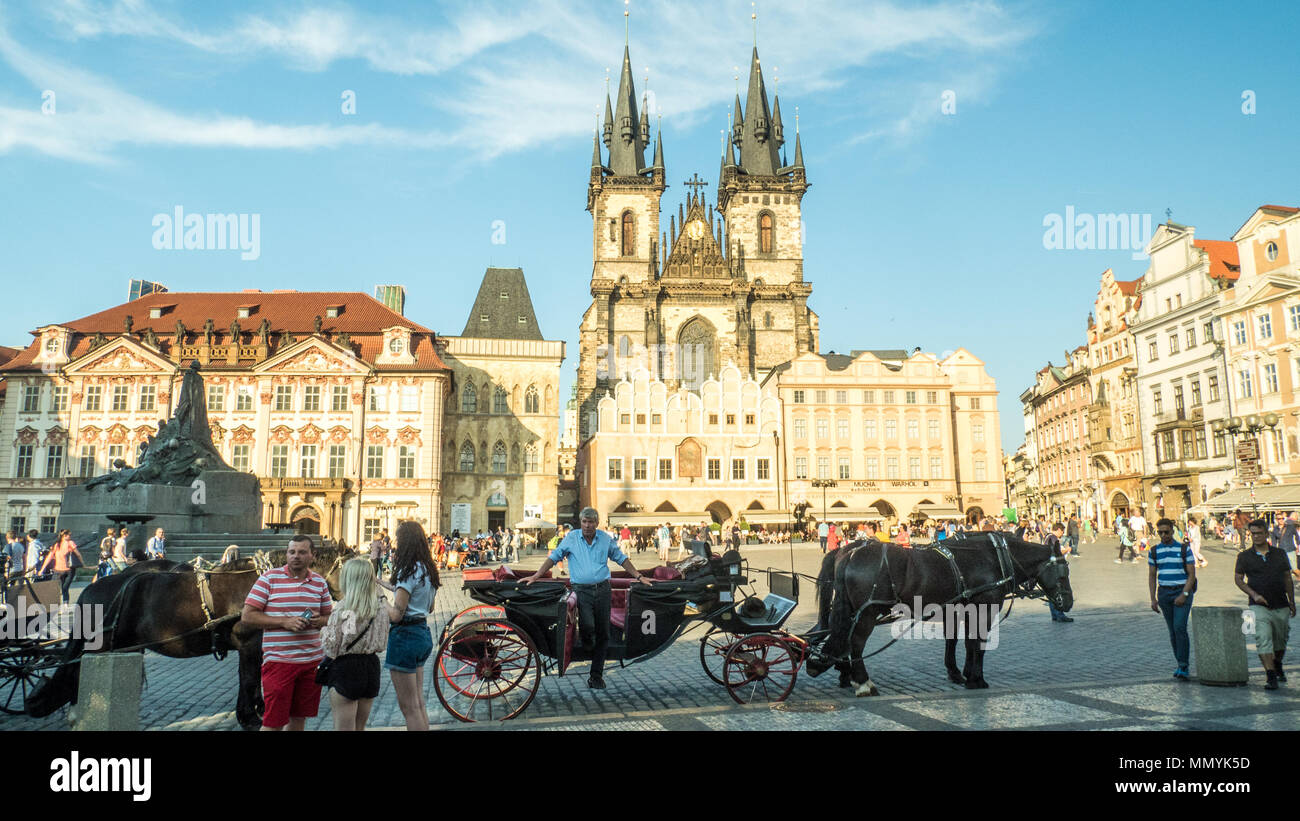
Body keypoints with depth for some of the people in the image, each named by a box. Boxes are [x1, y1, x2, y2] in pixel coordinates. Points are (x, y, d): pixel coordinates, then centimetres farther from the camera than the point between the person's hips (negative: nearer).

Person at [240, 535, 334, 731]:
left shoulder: (319, 582, 10)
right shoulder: (269, 578, -3)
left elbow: (329, 616, 19)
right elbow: (247, 616, -6)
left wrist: (318, 621, -6)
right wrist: (285, 622, -16)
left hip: (312, 661, 4)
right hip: (278, 661, -4)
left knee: (299, 718, 12)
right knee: (273, 722, -1)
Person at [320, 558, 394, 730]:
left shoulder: (343, 610, -16)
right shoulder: (381, 606, -2)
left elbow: (332, 648, -12)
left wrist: (323, 630, 6)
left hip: (346, 669, -6)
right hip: (372, 666, 6)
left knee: (343, 727, 4)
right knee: (360, 727, 18)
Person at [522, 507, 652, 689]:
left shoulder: (606, 540, 8)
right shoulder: (571, 538, 4)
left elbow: (622, 559, 16)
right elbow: (553, 557, 7)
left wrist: (639, 577, 9)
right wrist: (535, 576, 0)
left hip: (602, 589, 2)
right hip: (581, 590, -2)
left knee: (603, 633, 2)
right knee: (587, 626, -24)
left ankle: (596, 675, 13)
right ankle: (586, 644, 14)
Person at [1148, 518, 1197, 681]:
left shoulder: (1184, 548, -2)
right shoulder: (1154, 551, 8)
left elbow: (1191, 574, -4)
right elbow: (1152, 576, 11)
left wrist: (1184, 594, -15)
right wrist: (1153, 599, 4)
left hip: (1182, 591, -4)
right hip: (1164, 592, 4)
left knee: (1180, 627, -16)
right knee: (1172, 631, 7)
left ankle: (1184, 668, -14)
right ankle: (1181, 665, 17)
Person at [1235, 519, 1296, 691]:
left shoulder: (1280, 554, 8)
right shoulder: (1244, 556, 0)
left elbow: (1288, 579, 13)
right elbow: (1238, 579, 1)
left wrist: (1292, 601, 11)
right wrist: (1254, 594, -12)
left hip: (1281, 607, 3)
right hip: (1259, 606, -3)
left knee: (1281, 641, 16)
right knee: (1263, 639, -15)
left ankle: (1278, 666, 41)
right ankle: (1271, 676, -15)